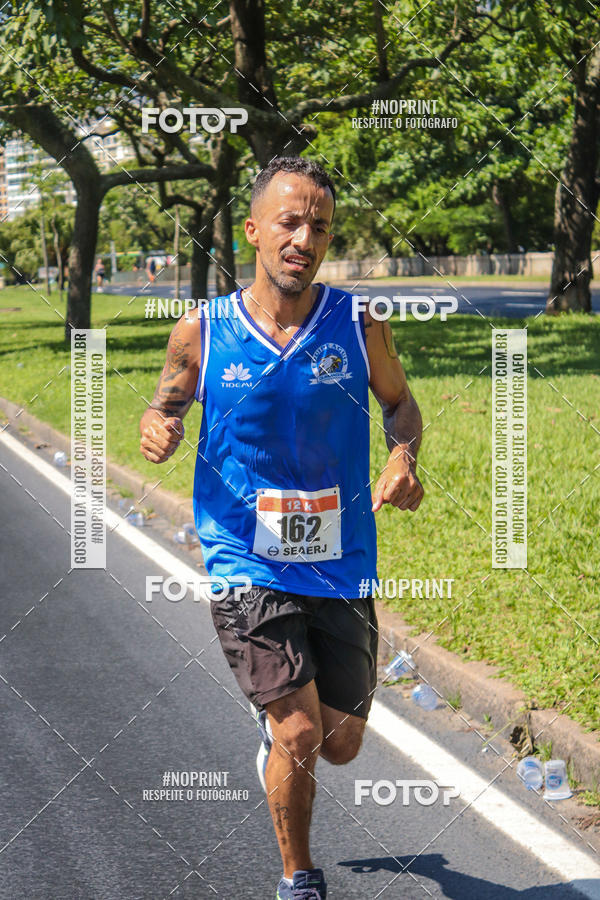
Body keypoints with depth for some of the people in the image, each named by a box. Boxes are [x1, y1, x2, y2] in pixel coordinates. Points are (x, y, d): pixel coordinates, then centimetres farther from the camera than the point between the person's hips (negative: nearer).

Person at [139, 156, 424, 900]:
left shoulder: (359, 327, -4)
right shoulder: (201, 334, -6)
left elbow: (400, 401, 13)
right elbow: (167, 402, 12)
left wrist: (403, 456, -8)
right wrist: (155, 427, -12)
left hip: (340, 567, 2)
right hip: (247, 565, -2)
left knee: (340, 745, 10)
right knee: (299, 736, -13)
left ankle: (274, 718, 47)